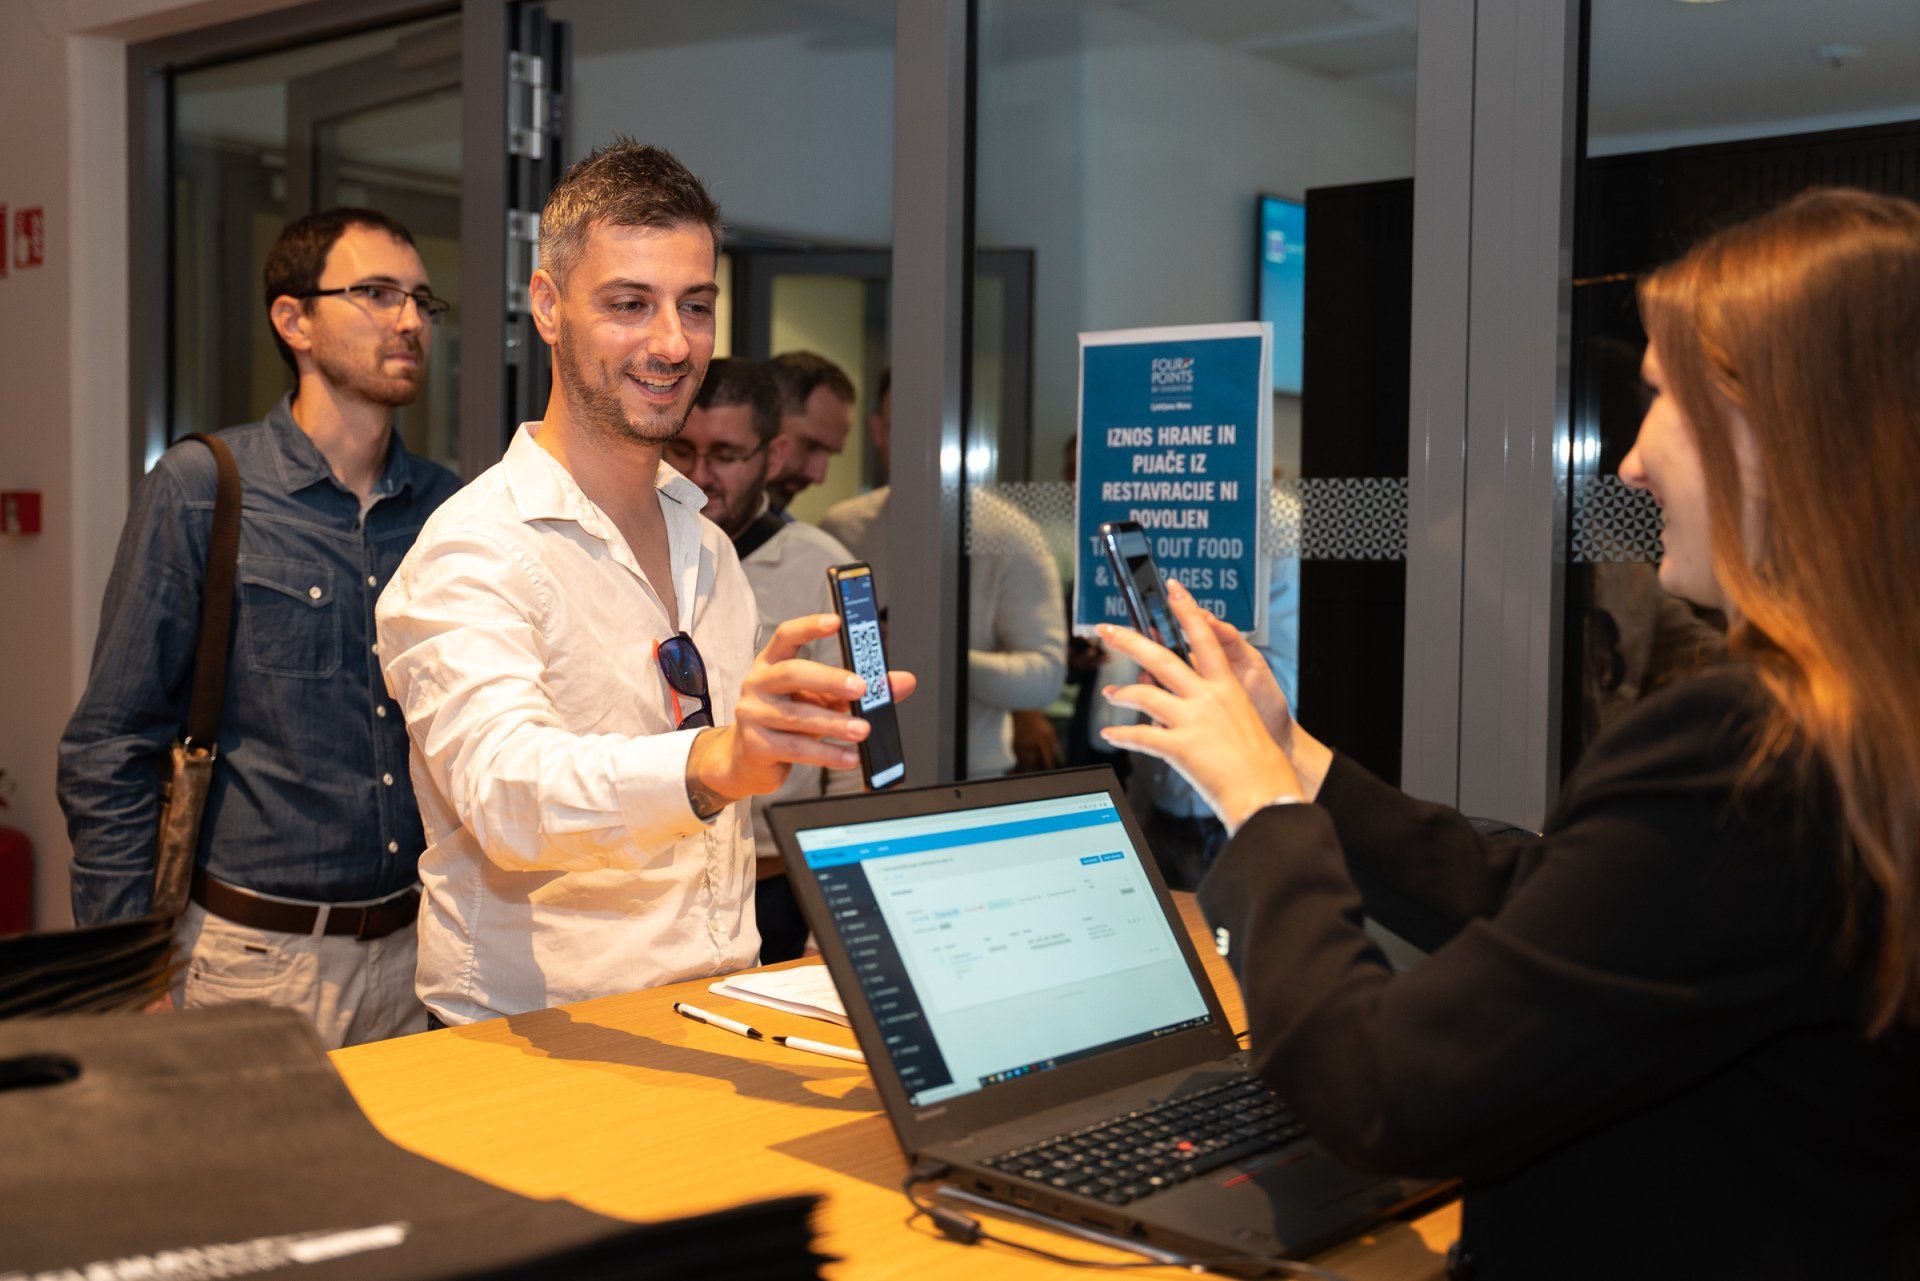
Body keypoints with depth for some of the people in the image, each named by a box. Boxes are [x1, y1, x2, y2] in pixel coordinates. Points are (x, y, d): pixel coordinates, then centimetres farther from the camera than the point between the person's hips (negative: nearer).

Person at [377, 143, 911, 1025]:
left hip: (715, 1021, 5)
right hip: (533, 1045, -5)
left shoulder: (708, 547, 14)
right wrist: (715, 764, -44)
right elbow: (507, 788, -29)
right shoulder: (469, 552, -10)